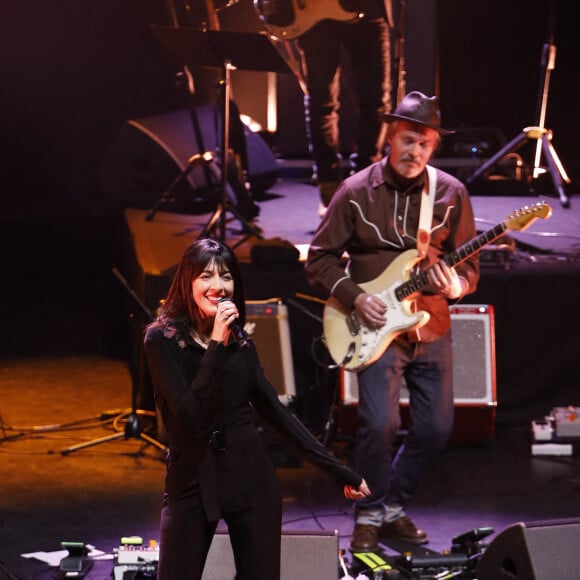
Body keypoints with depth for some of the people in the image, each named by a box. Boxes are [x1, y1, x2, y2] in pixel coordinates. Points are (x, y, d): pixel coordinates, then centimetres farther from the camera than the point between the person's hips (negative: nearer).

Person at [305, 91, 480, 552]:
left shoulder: (451, 193, 0)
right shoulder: (356, 192, -5)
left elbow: (469, 263, 7)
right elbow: (320, 258, 1)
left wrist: (457, 286, -16)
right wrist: (355, 297, -12)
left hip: (432, 329, 3)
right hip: (377, 326, -3)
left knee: (436, 429, 3)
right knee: (380, 424, -17)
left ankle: (395, 507, 25)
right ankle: (370, 514, 5)